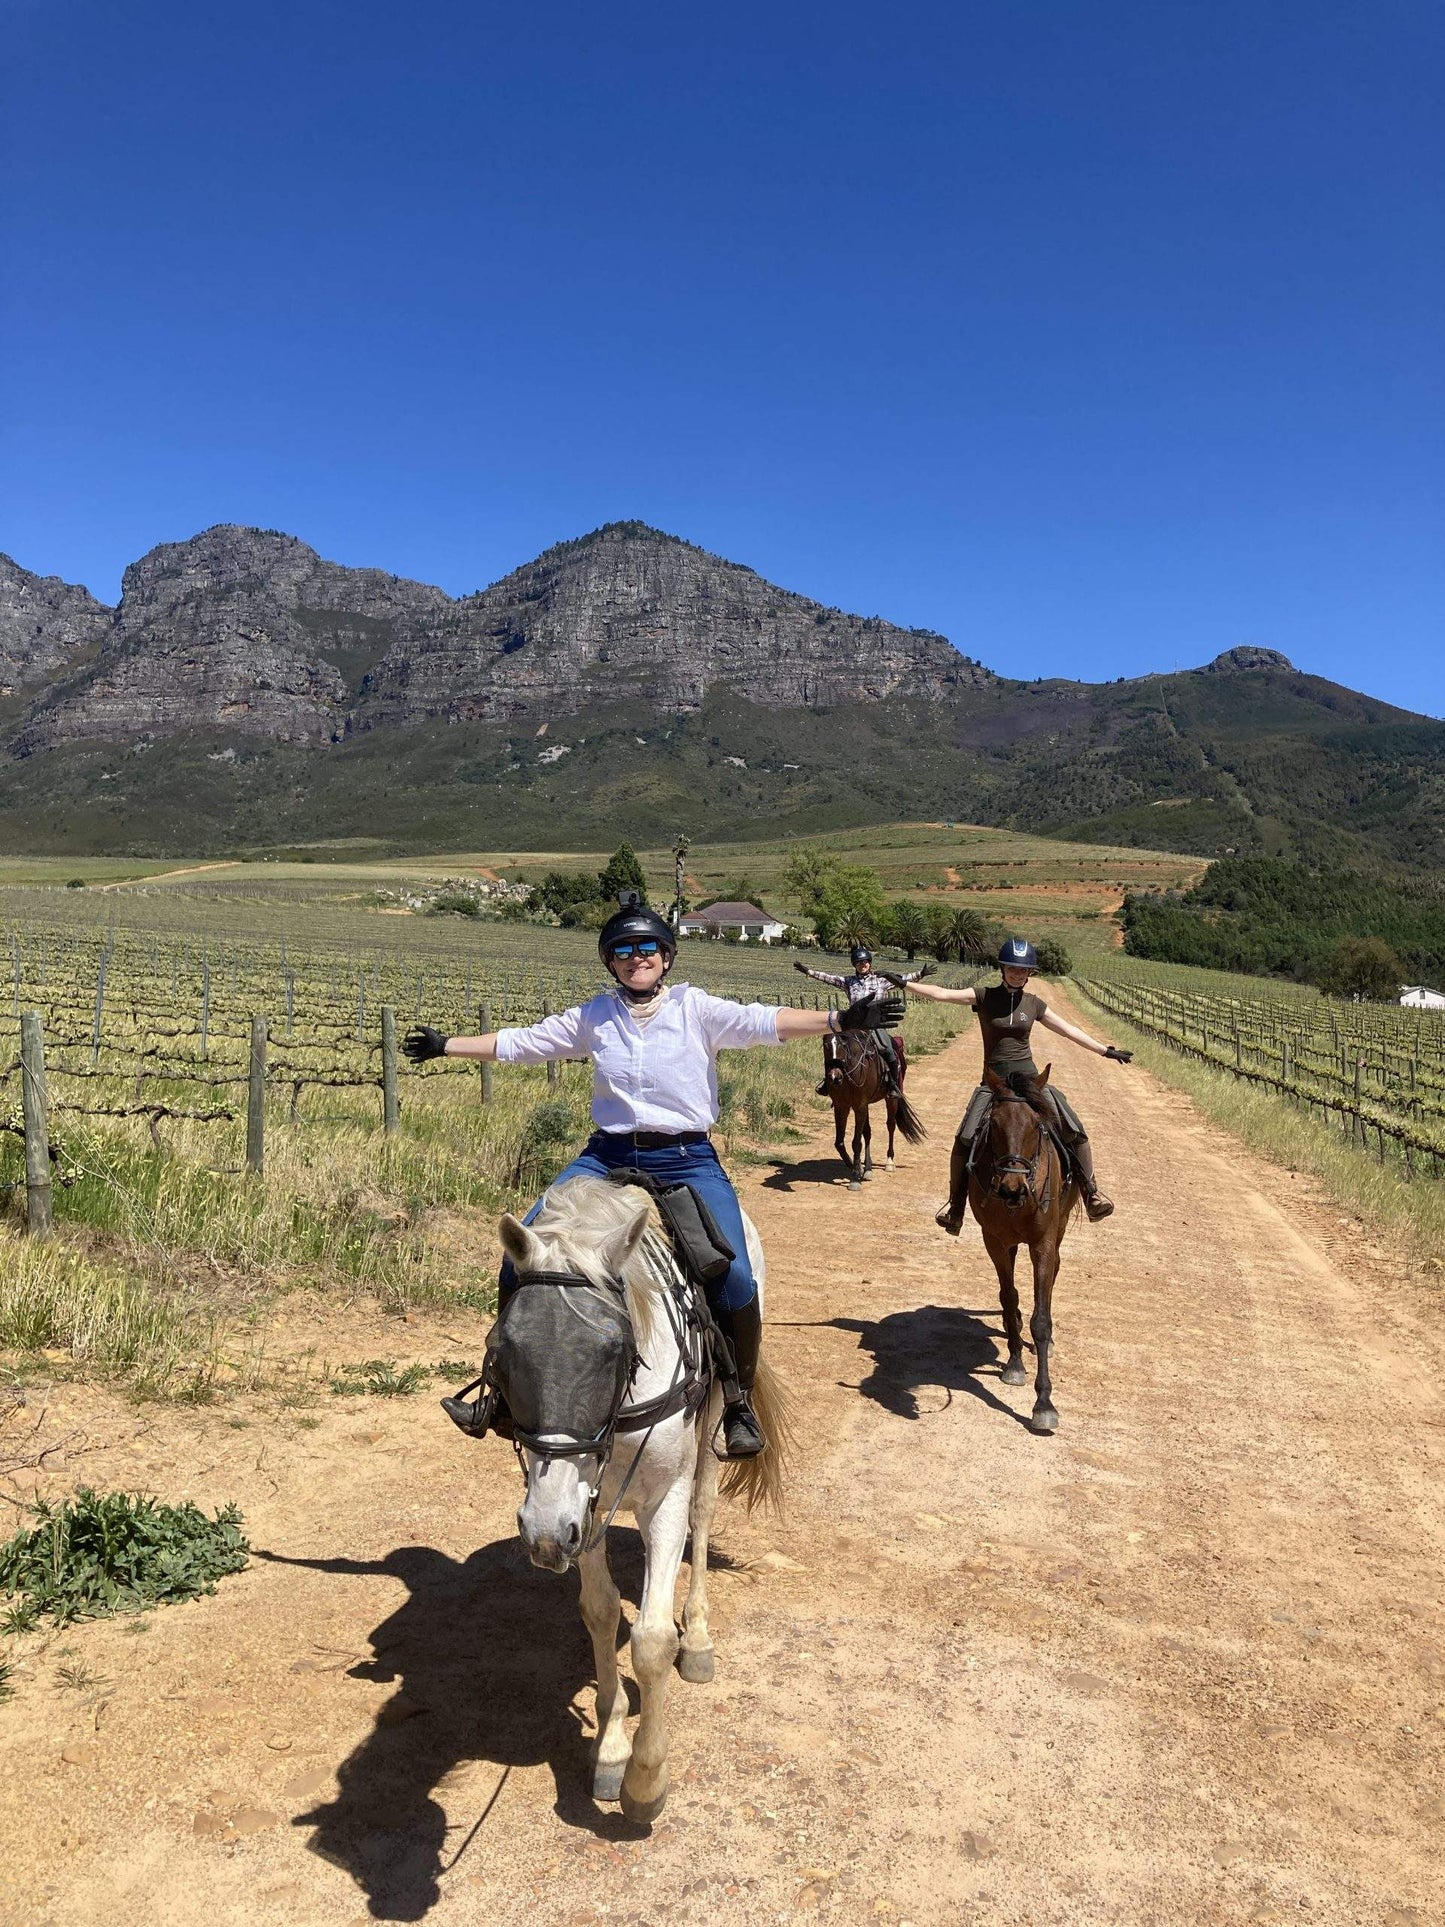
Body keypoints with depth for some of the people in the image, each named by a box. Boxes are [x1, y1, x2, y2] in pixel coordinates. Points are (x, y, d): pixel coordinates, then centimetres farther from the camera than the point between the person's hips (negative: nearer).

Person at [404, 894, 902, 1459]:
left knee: (734, 1275, -21)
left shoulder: (697, 1009, 0)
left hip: (687, 1161, -3)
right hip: (608, 1157, 3)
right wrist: (445, 1045, 18)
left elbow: (763, 1023, -14)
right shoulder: (594, 1017, 9)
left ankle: (739, 1401, 4)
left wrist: (838, 1020, -28)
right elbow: (519, 1042, 16)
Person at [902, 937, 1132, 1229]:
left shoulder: (1034, 1004, 8)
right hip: (994, 1080, -2)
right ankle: (955, 1205, -4)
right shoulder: (984, 997, 0)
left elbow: (1070, 1031, 14)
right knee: (965, 1139, -16)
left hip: (1028, 1077, 2)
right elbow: (941, 994, -8)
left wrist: (1106, 1051, 13)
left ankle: (1092, 1193, 3)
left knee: (1075, 1131, -9)